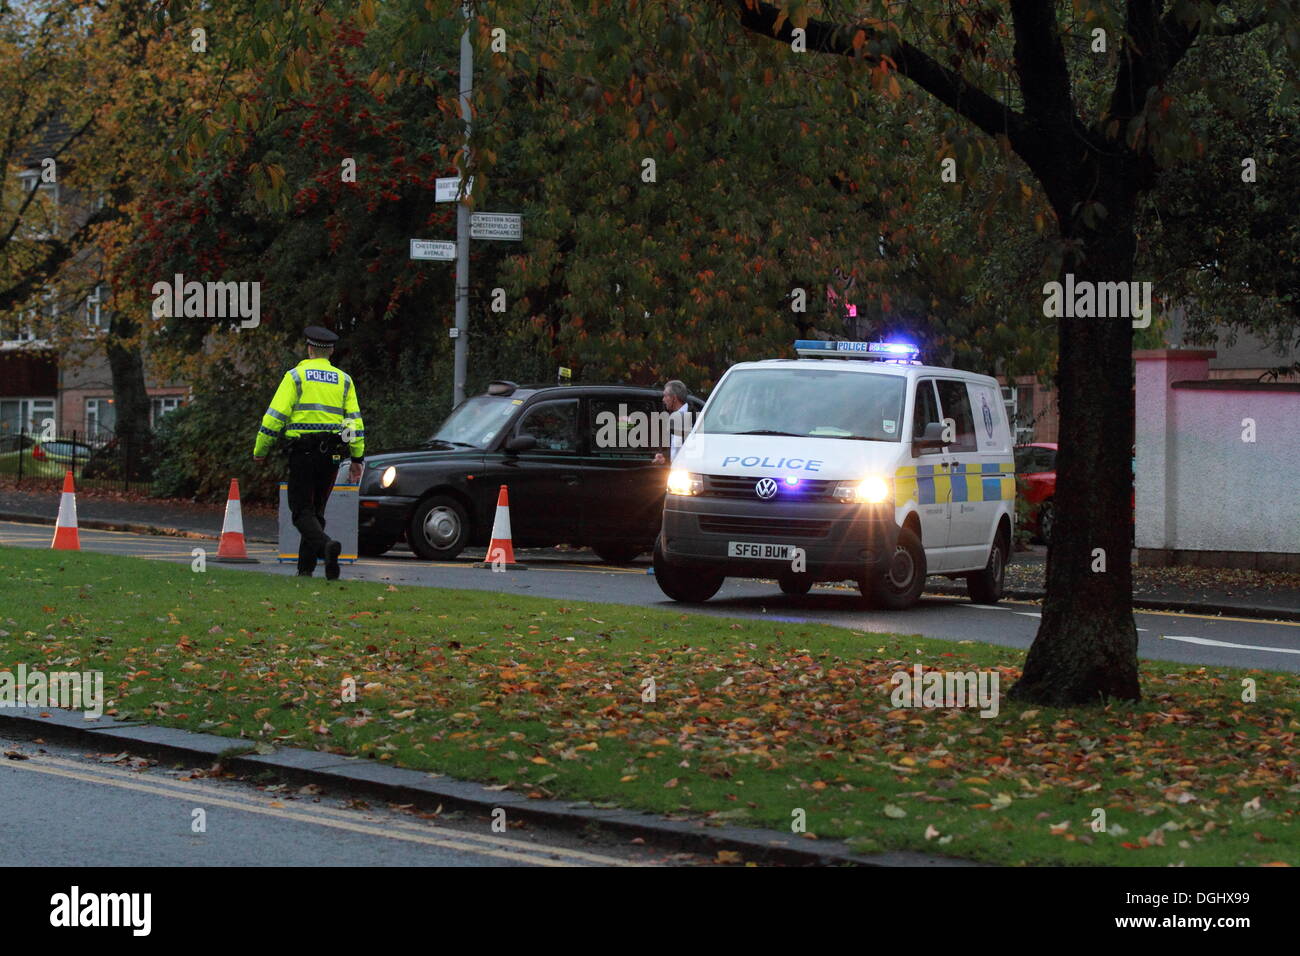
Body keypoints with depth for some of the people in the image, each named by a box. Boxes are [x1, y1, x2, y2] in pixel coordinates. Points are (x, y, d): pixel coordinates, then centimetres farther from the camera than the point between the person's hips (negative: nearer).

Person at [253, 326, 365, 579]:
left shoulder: (296, 376, -1)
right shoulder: (343, 380, 11)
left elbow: (276, 415, -7)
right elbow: (355, 420, 8)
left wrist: (260, 449, 2)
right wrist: (357, 458, 11)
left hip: (303, 451, -4)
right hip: (332, 453, 4)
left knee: (302, 510, -4)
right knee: (316, 508, 15)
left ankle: (325, 544, -31)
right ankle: (306, 566, 15)